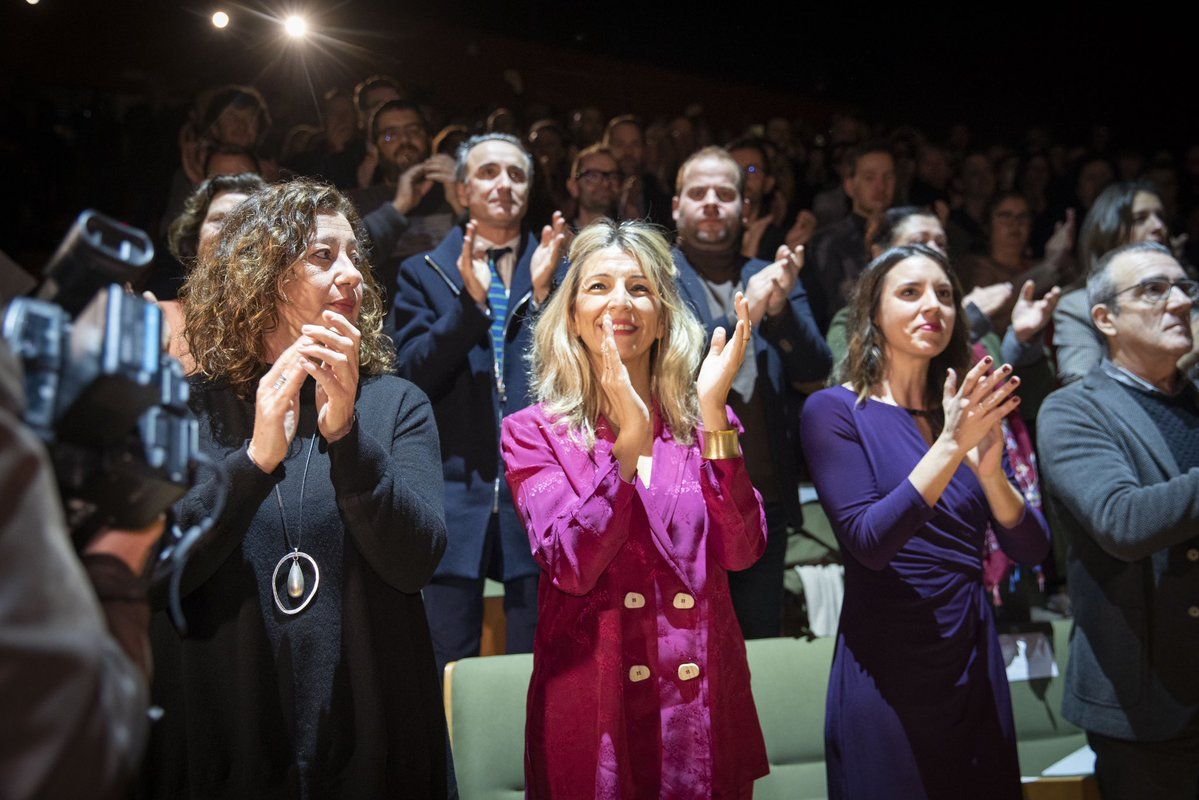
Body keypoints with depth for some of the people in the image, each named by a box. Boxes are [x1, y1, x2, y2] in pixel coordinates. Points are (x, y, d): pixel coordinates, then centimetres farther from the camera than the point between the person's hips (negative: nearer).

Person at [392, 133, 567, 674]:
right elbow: (412, 373, -2)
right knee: (447, 671, 6)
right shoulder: (424, 274, 10)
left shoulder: (558, 271, 11)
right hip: (455, 492, 0)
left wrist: (543, 293, -13)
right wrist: (471, 301, -14)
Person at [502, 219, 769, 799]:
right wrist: (631, 439, -24)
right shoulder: (533, 432, -2)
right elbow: (572, 566, -16)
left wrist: (713, 412, -17)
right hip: (593, 705, -2)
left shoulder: (703, 422, 4)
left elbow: (741, 551, -10)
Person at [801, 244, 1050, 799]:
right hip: (887, 674, -5)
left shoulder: (968, 414, 6)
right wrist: (950, 446, -26)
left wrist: (990, 470, -18)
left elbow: (1030, 550, 0)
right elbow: (869, 542, -19)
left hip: (974, 667, 5)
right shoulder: (834, 410, -8)